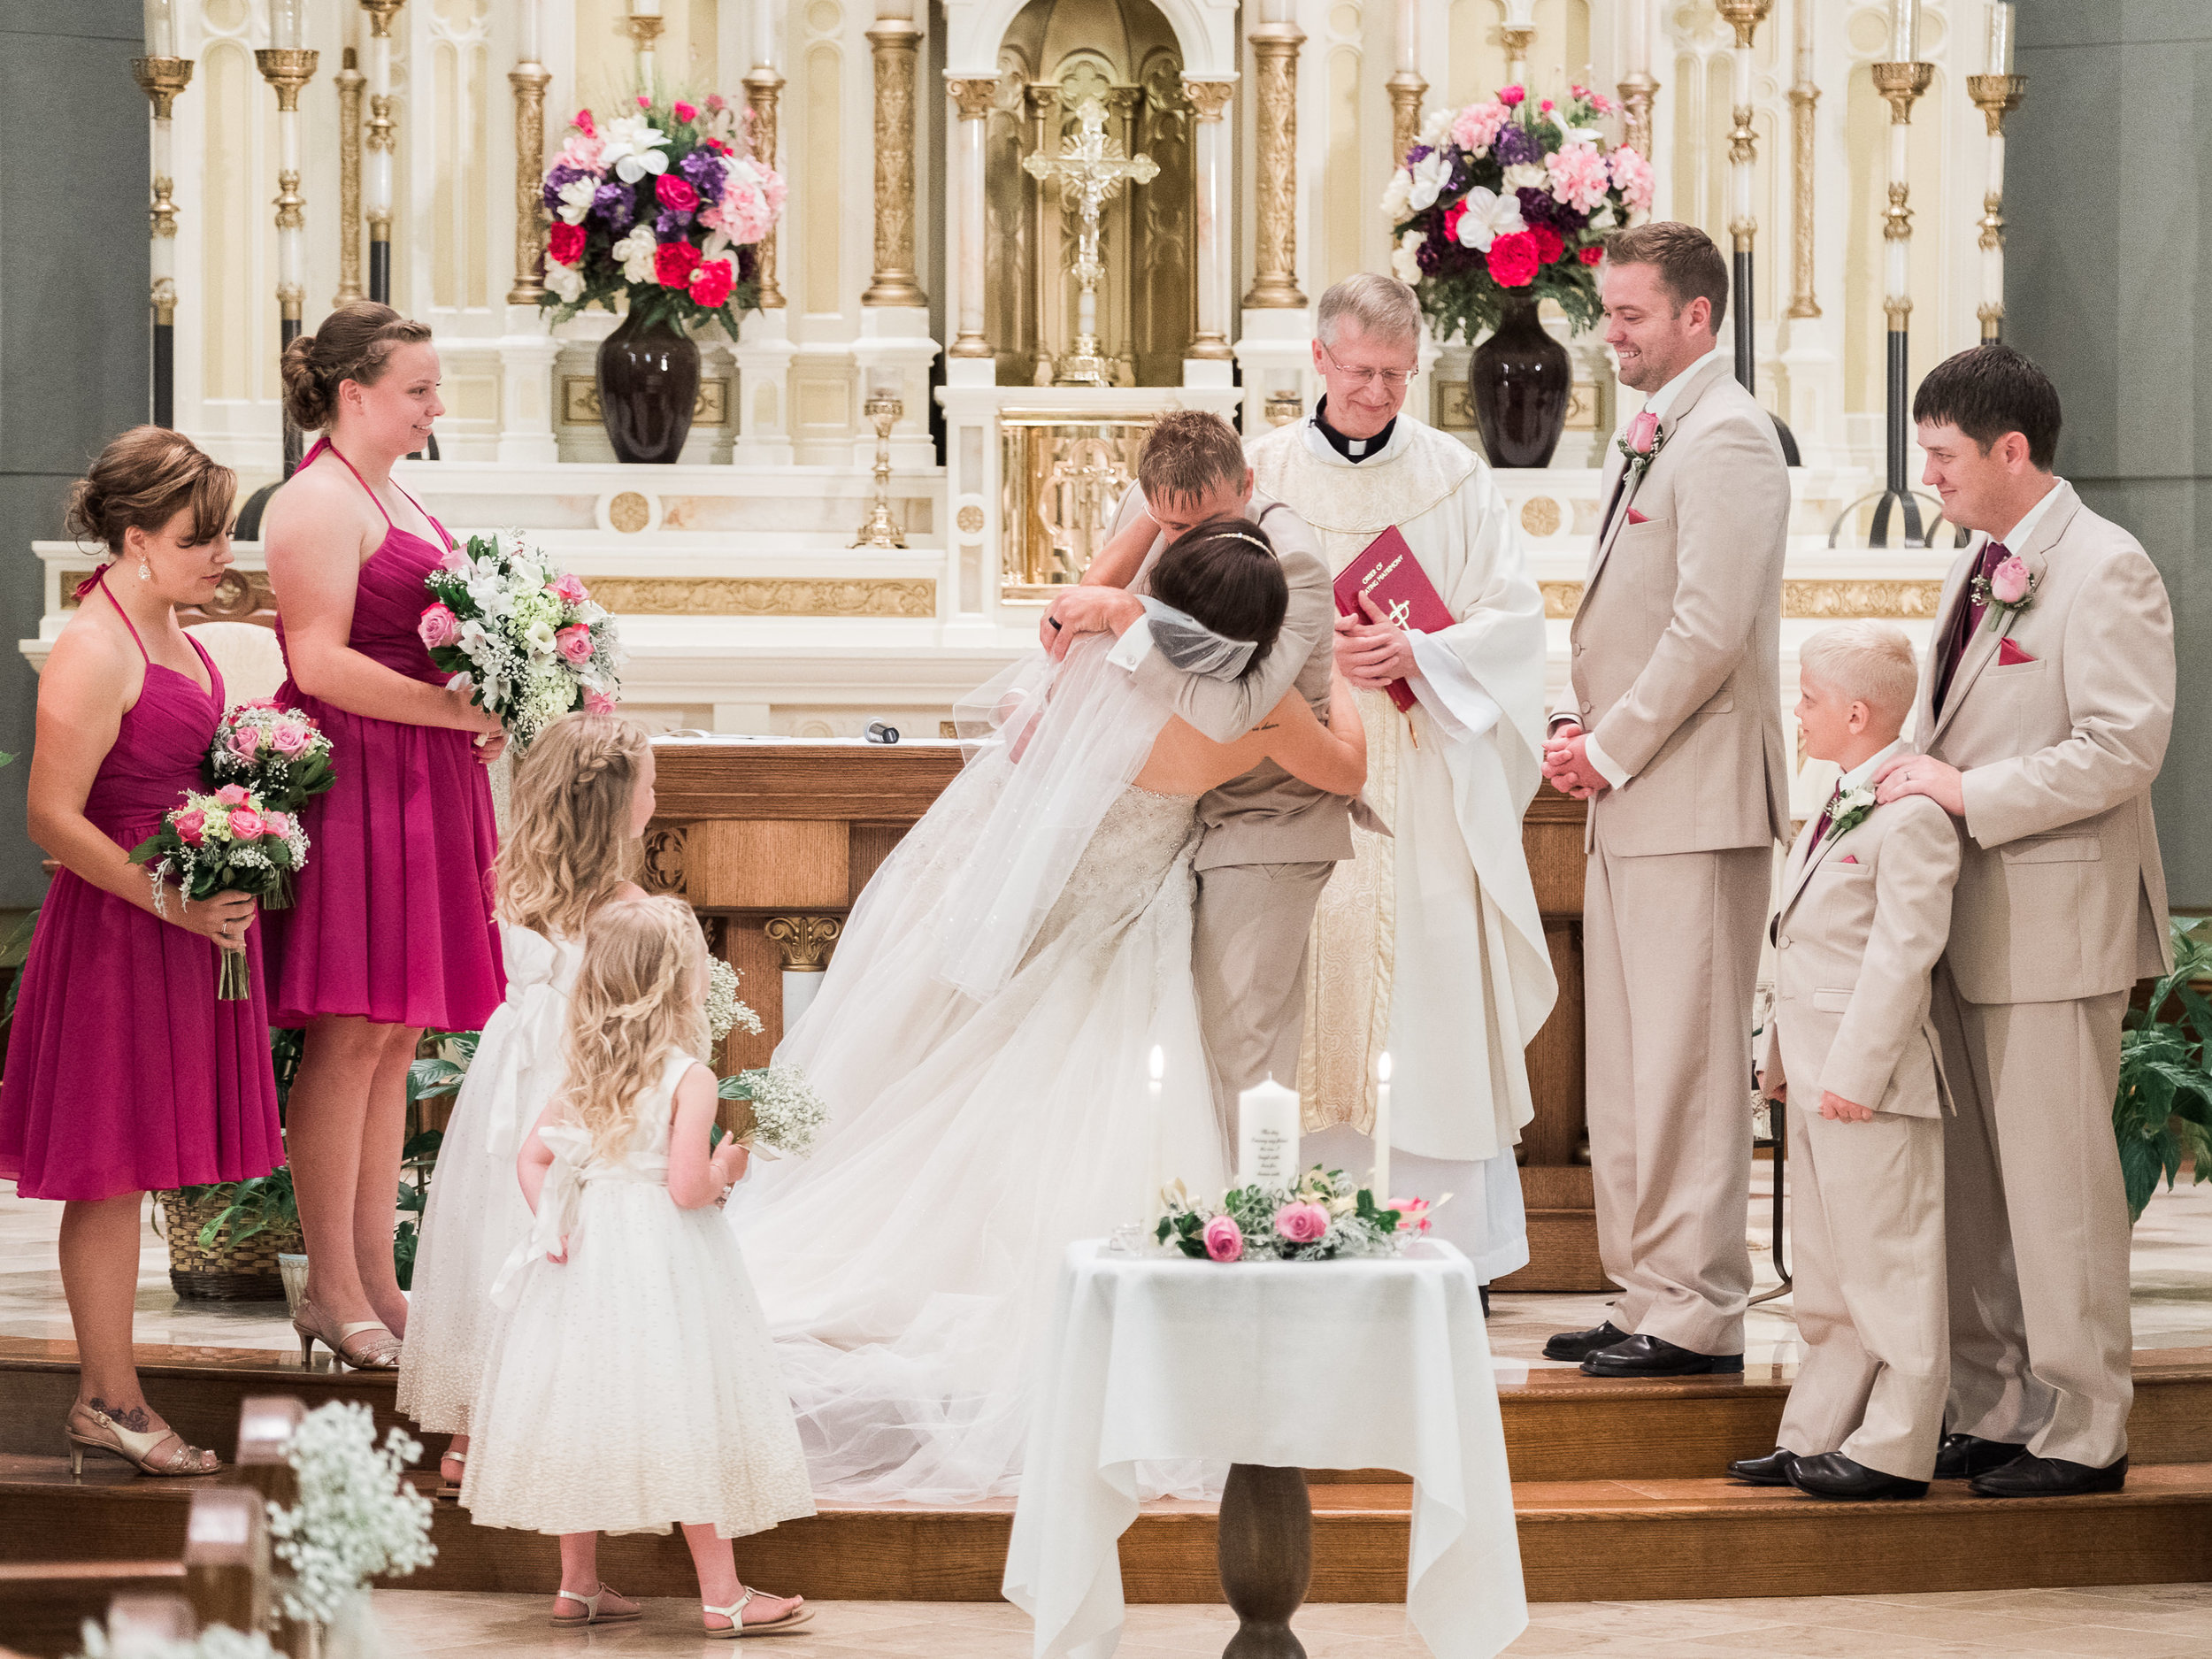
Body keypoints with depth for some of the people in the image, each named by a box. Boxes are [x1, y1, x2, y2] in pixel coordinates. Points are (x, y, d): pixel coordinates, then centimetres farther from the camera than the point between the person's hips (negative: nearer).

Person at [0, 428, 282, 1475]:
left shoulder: (165, 624, 10)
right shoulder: (94, 650, -19)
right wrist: (172, 901, -20)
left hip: (188, 920, 9)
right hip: (117, 931, -9)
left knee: (128, 1168, 14)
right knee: (110, 1171, -1)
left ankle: (106, 1395, 20)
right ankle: (109, 1401, 7)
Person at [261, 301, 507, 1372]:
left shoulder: (388, 498, 20)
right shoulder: (317, 502, -11)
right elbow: (321, 662, -19)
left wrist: (487, 709, 10)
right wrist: (457, 710, -19)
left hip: (420, 786, 10)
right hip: (351, 777, -10)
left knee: (394, 1037, 9)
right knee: (352, 1034, -8)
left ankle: (374, 1278, 13)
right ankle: (331, 1289, -4)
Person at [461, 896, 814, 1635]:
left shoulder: (581, 1076, 5)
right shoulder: (689, 1079, -15)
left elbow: (532, 1156, 6)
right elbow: (687, 1187, -20)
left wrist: (555, 1221, 3)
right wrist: (725, 1170, -2)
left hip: (589, 1258, 6)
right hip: (666, 1266, -6)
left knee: (587, 1408, 12)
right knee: (687, 1416, -1)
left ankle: (578, 1584, 18)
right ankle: (721, 1594, 2)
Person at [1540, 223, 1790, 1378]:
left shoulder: (1725, 439, -13)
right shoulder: (1644, 440, 18)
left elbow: (1712, 632, -19)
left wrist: (1614, 748, -13)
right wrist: (1572, 722, 9)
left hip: (1697, 801, -10)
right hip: (1629, 803, 10)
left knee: (1686, 1065, -7)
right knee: (1622, 1066, 13)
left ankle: (1696, 1314, -4)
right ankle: (1646, 1291, 19)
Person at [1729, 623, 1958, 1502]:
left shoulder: (1911, 814, -16)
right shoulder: (1838, 809, 16)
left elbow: (1903, 953, -21)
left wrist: (1856, 1069, -23)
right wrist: (1783, 1057, 19)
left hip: (1872, 1081, -10)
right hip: (1818, 1073, 10)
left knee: (1890, 1263, -4)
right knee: (1826, 1265, 14)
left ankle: (1894, 1451, -1)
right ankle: (1814, 1436, 20)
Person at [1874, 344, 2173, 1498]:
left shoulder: (2105, 571, -12)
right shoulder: (1978, 569, 16)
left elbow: (2124, 747, -21)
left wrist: (1971, 794, -20)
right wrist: (1920, 780, 9)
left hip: (2055, 925, -9)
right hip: (1968, 923, 9)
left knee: (2057, 1184, -4)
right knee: (1972, 1183, 12)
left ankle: (2080, 1433, 4)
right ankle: (1991, 1413, 20)